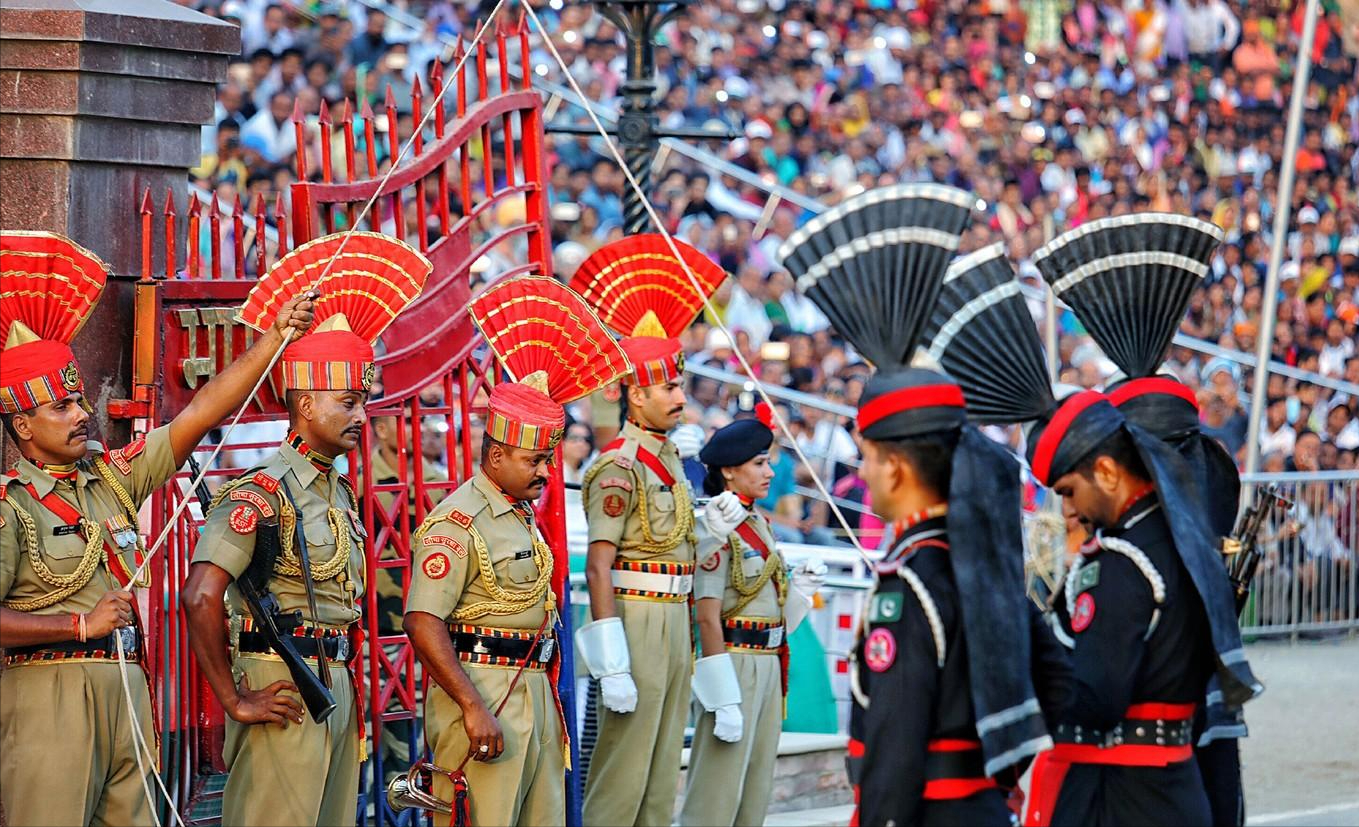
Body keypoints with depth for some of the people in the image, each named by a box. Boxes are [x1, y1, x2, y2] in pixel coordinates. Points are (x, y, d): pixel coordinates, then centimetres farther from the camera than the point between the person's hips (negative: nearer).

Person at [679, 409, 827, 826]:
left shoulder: (760, 525, 13)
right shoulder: (719, 532, -13)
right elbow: (708, 618, -18)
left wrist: (801, 585, 3)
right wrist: (724, 700, -22)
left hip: (768, 664, 9)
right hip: (735, 664, -9)